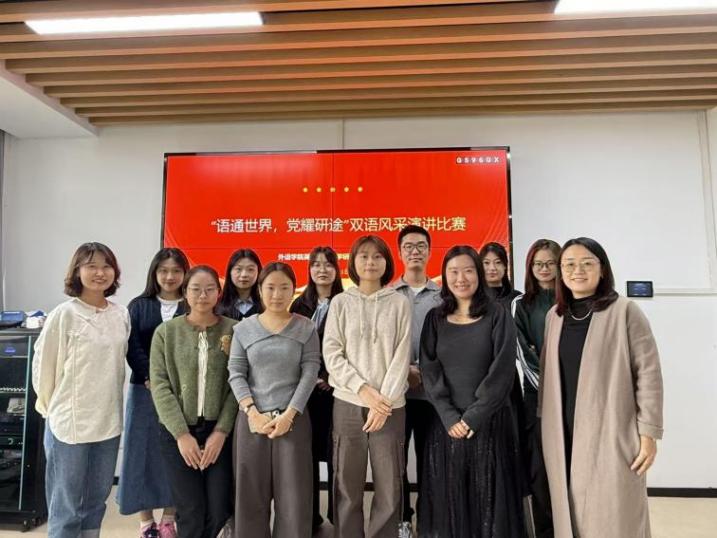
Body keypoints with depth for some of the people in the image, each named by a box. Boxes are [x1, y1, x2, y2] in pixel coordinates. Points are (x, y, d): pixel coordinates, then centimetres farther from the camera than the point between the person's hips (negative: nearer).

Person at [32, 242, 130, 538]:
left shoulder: (121, 314, 2)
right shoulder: (64, 314, -12)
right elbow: (43, 366, -5)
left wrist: (108, 401, 15)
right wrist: (52, 408, 4)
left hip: (109, 420, 4)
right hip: (70, 421, -4)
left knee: (97, 501, 17)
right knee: (66, 506, 9)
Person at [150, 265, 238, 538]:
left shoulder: (233, 330, -1)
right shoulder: (166, 331, 1)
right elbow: (160, 386, -4)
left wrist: (221, 431, -10)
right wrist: (182, 434, -10)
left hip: (218, 431, 0)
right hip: (177, 432, 0)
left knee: (219, 511, 4)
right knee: (191, 513, 2)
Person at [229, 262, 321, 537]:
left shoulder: (306, 328, 2)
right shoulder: (243, 328, 5)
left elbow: (310, 373, -4)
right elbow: (236, 374, 2)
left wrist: (288, 415, -12)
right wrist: (252, 412, -9)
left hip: (293, 419, -1)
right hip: (252, 419, 1)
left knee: (294, 494, 3)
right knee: (251, 493, 9)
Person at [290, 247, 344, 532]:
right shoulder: (300, 305, 8)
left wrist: (331, 379, -10)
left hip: (336, 387, -2)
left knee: (335, 452, 2)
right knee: (308, 451, 5)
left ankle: (338, 513, 17)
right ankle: (309, 513, 20)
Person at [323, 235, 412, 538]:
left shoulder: (399, 303, 3)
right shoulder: (340, 302, 4)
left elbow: (402, 355, -2)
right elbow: (331, 353, -1)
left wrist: (384, 399, -11)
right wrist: (364, 390, -11)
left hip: (390, 405, 0)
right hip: (348, 403, 1)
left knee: (389, 487, 4)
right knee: (347, 486, 7)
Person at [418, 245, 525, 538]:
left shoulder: (497, 315, -2)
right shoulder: (435, 318, 5)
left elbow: (502, 371, -8)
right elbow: (429, 371, -1)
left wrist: (474, 416, -13)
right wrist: (450, 417, -11)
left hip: (490, 423, -2)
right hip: (447, 423, 2)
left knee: (489, 500, 7)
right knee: (449, 500, 10)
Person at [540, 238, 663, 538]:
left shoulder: (624, 312, -6)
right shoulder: (554, 316, 7)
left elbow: (648, 373, -7)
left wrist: (649, 433, -9)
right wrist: (544, 424, 12)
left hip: (611, 435, -4)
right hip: (564, 436, 4)